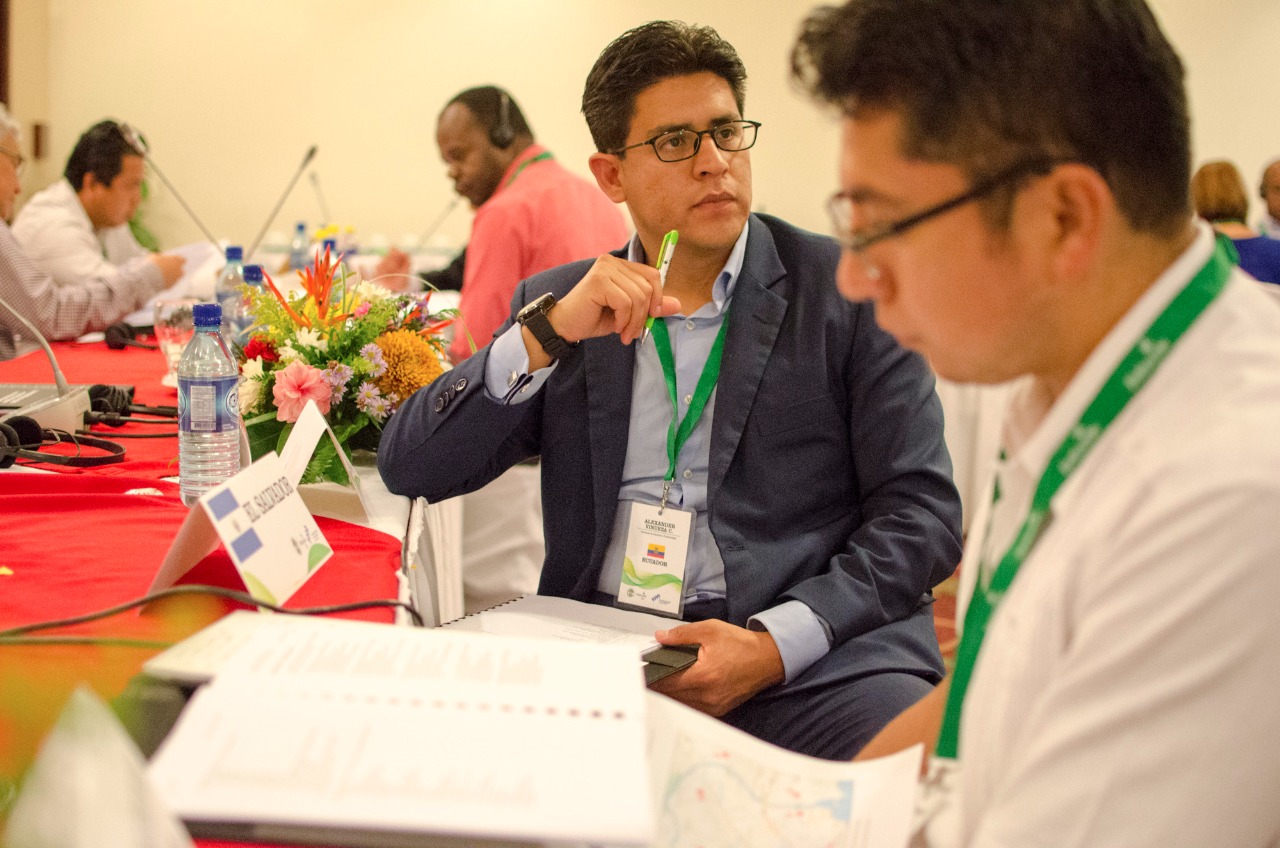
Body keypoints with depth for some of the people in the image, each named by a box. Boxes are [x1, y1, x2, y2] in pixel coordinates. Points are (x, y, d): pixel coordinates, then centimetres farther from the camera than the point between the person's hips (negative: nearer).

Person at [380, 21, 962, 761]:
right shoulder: (562, 306, 14)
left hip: (812, 652, -3)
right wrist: (545, 333, -7)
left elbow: (922, 511, 0)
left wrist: (776, 645, -15)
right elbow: (410, 469, 7)